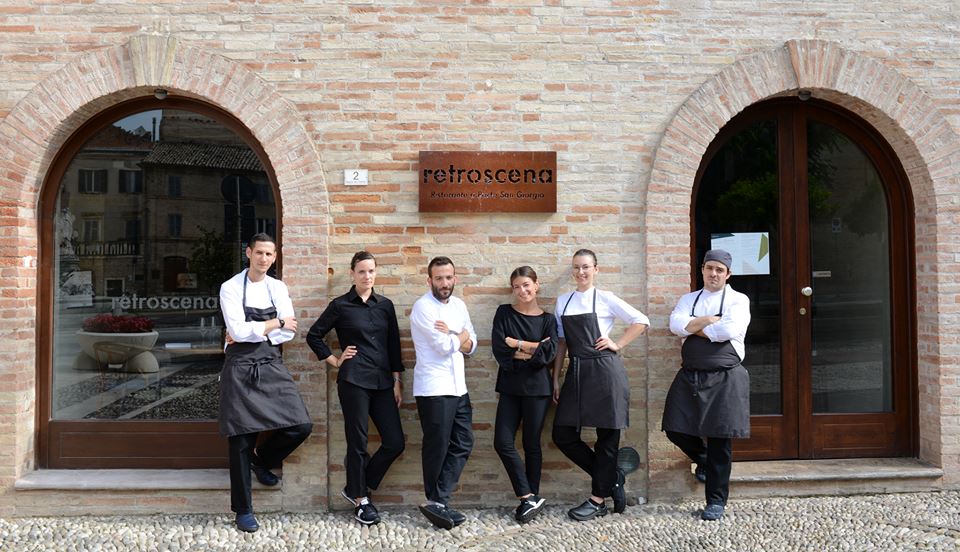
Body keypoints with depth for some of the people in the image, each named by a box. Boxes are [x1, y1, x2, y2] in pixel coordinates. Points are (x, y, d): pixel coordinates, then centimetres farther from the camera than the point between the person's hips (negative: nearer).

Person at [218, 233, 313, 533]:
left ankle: (261, 460, 25)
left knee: (300, 426, -7)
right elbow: (238, 330, -14)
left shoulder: (278, 288, 9)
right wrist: (277, 323, -7)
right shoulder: (231, 288, -3)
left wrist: (250, 333, -10)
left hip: (271, 366, 4)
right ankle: (243, 510, 18)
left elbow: (289, 332, 0)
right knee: (242, 439, 3)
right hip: (240, 369, -4)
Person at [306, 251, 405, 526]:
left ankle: (355, 487, 20)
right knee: (358, 443, 2)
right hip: (354, 380, -4)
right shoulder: (340, 305, 0)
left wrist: (397, 382, 8)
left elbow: (394, 346, 12)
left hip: (382, 381, 4)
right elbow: (313, 336, 7)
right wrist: (335, 361, 2)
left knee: (395, 443, 1)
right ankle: (360, 500, 19)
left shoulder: (385, 305, 10)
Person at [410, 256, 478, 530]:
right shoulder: (423, 307, -11)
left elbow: (471, 345, 10)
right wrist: (461, 335, 0)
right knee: (437, 447, 3)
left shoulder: (459, 305, 12)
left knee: (463, 443, 8)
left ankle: (437, 502, 12)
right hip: (434, 389, -8)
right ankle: (437, 502, 18)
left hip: (458, 387, 8)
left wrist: (451, 336, -10)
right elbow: (445, 347, -19)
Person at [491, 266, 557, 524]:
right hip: (510, 387, 2)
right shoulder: (504, 313, 5)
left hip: (537, 388, -2)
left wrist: (517, 345, -10)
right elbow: (499, 349, -9)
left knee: (532, 444, 6)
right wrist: (533, 348, -11)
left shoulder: (547, 319, 2)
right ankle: (529, 499, 5)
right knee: (503, 443, -5)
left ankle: (531, 498, 19)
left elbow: (548, 354, -13)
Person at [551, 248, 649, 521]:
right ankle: (611, 477, 19)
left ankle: (598, 499, 14)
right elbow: (561, 342, 13)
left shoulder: (605, 299, -1)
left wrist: (618, 345, -4)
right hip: (576, 372, 5)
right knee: (563, 434, 1)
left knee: (607, 435, 1)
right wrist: (556, 379, 9)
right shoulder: (563, 301, 12)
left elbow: (641, 321, 1)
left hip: (604, 370, -5)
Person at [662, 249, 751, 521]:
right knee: (675, 429, 3)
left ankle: (716, 501, 14)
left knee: (719, 439, 0)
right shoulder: (689, 299, 14)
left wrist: (693, 329, -7)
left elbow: (729, 330, -18)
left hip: (724, 378, -4)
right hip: (689, 376, 4)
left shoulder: (738, 300, 1)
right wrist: (709, 320, -15)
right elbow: (675, 324, -5)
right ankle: (703, 459, 37)